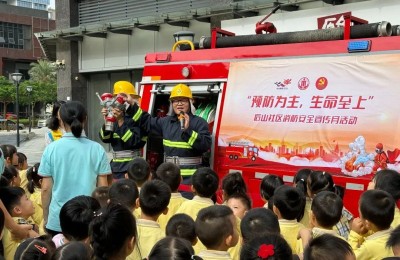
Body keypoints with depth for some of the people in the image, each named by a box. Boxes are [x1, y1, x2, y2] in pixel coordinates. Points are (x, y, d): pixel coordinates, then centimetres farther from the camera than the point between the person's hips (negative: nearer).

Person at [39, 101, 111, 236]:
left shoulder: (51, 149, -5)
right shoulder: (97, 149, -4)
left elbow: (46, 188, -2)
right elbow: (103, 188, -2)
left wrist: (45, 218, 11)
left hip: (57, 221, 0)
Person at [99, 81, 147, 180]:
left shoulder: (139, 116, -9)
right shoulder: (116, 115, 12)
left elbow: (134, 141, -18)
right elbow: (105, 138, 6)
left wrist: (121, 121, -20)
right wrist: (106, 120, -8)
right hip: (116, 166, 7)